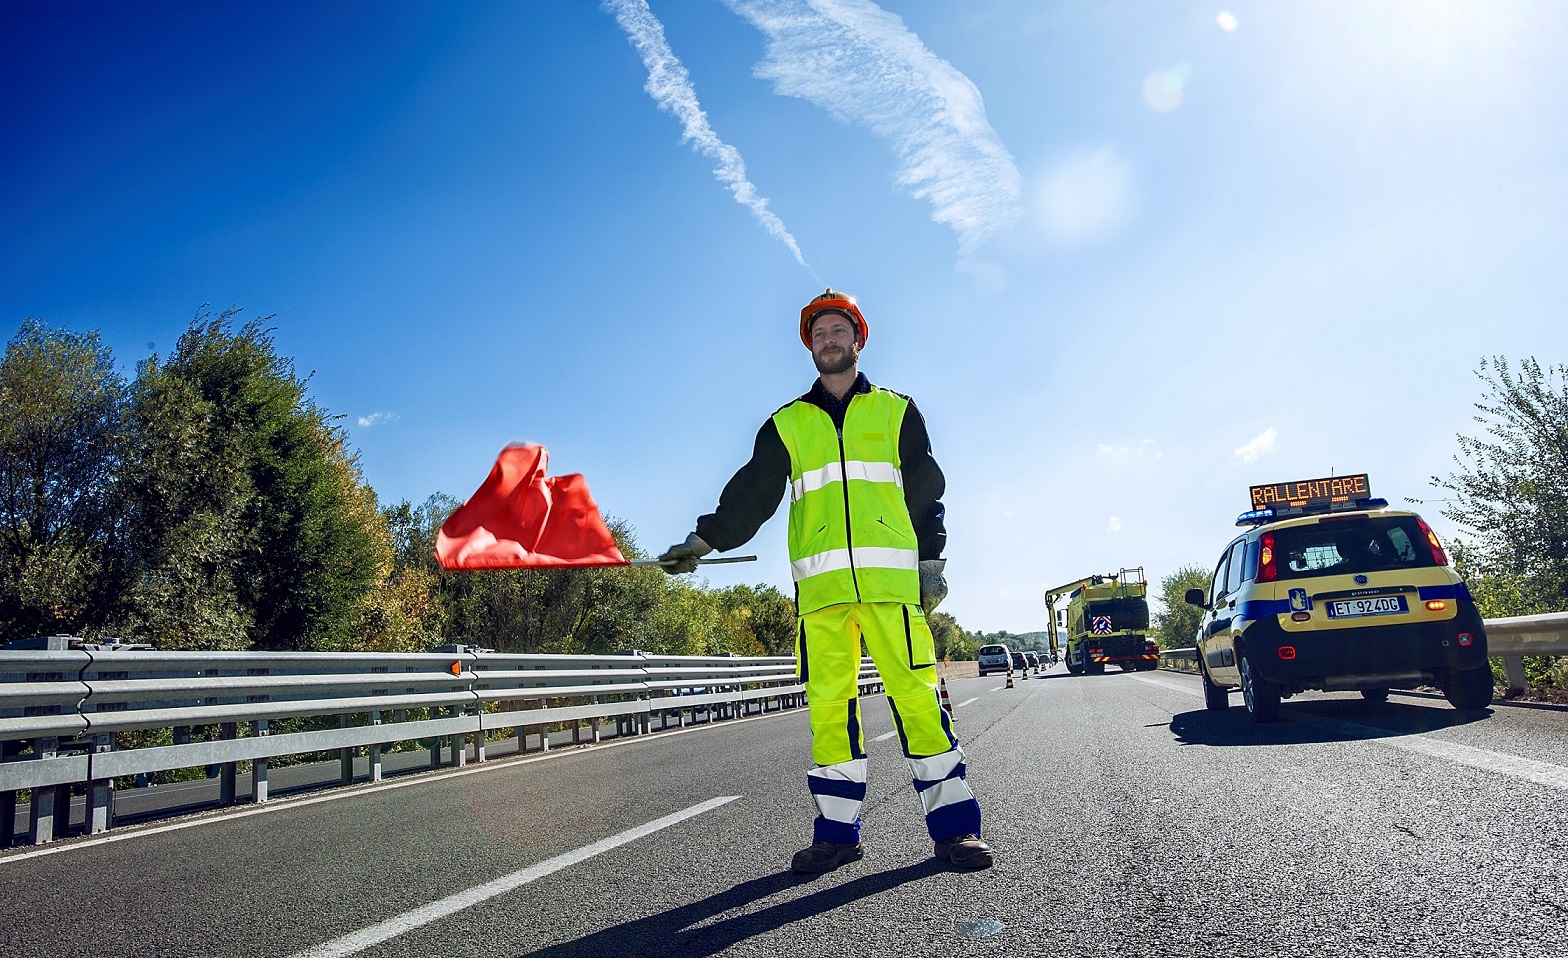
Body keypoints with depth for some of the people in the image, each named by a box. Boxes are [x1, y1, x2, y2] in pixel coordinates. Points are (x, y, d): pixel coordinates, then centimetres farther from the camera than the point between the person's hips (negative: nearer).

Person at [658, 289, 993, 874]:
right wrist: (705, 539, -3)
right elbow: (752, 492, 10)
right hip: (821, 581, 2)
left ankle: (953, 826, 3)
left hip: (891, 574, -1)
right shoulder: (786, 424, 18)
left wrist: (932, 559, 4)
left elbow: (926, 491, 14)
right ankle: (837, 831, 10)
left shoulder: (895, 411, 16)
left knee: (916, 693, -6)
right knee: (828, 703, 0)